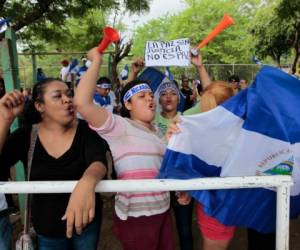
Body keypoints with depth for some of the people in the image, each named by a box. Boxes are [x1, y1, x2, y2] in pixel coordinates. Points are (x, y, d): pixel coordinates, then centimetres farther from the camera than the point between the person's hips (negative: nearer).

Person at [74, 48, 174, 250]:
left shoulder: (156, 132, 15)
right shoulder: (119, 126, -11)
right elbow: (82, 102, -26)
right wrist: (96, 61, -18)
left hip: (162, 210, 8)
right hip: (136, 216, -7)